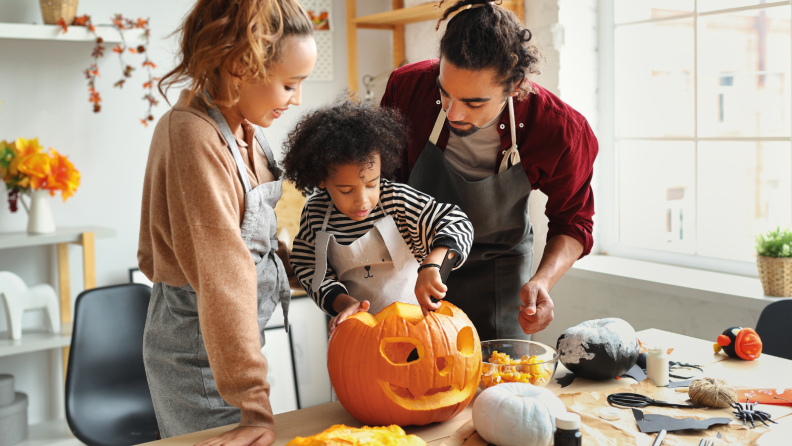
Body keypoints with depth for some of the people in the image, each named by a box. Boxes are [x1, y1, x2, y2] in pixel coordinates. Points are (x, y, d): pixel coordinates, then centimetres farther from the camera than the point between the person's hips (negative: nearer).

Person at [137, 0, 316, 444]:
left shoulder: (244, 128, 1)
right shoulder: (196, 137, -26)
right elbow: (222, 278, -29)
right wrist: (256, 407, -27)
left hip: (235, 335, 8)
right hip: (198, 352, -8)